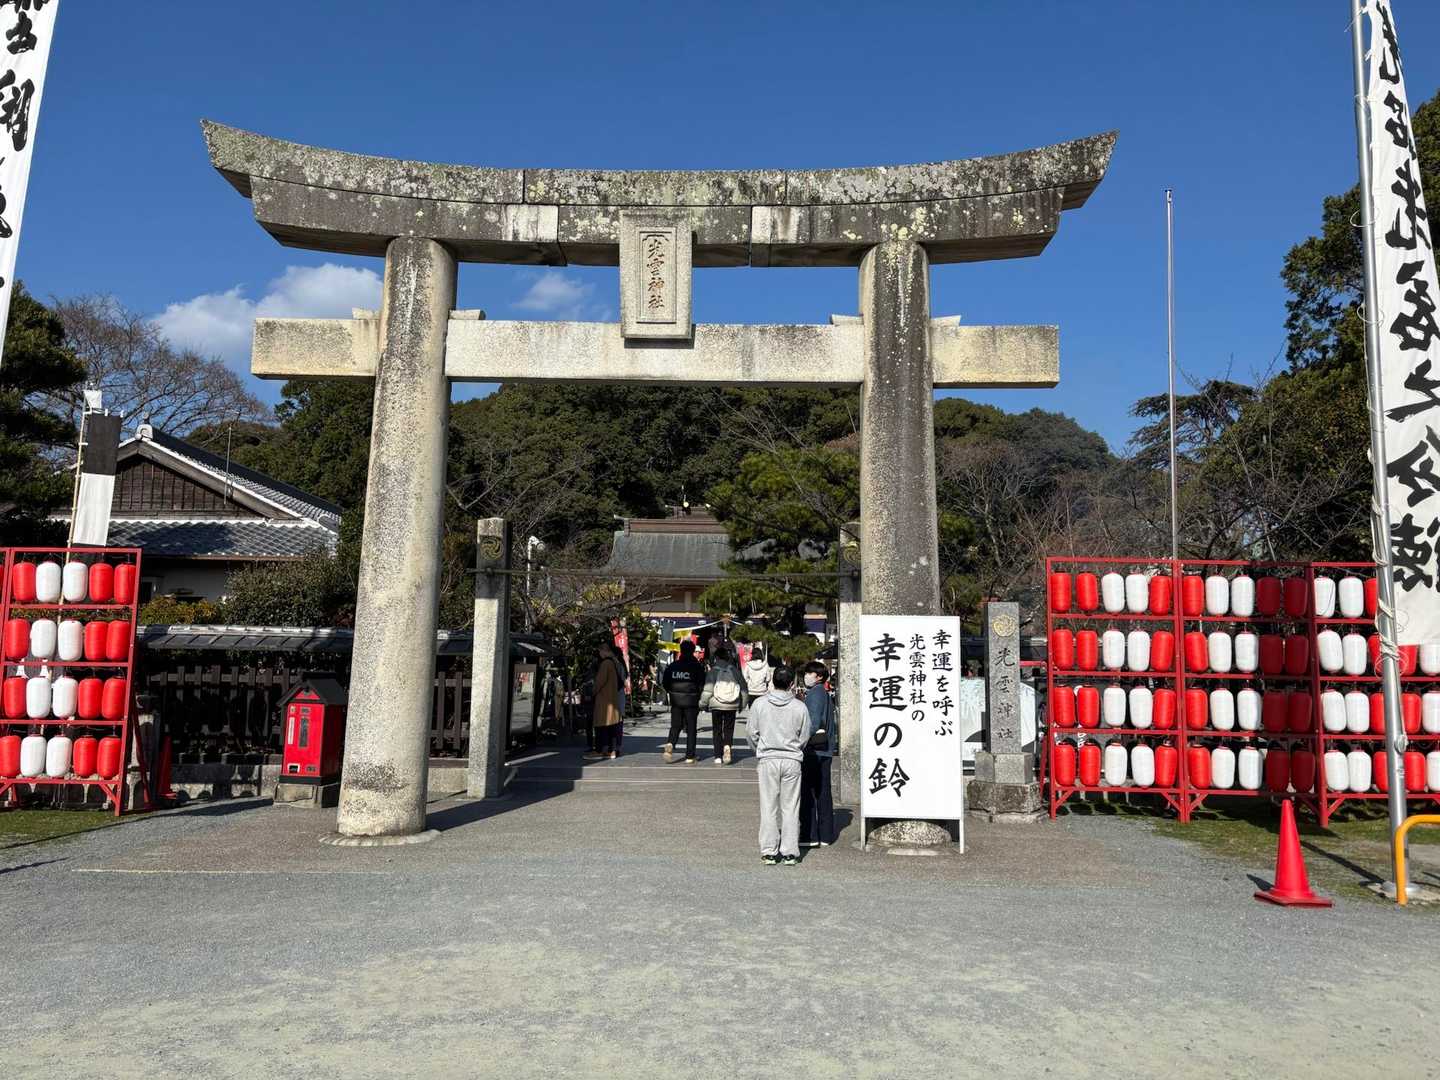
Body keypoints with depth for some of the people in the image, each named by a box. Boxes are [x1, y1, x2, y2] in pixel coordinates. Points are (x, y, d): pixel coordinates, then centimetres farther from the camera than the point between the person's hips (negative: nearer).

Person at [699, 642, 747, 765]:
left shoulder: (713, 670, -8)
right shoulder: (734, 670, -1)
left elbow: (708, 689, -8)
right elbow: (743, 687, 5)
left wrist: (703, 704, 5)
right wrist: (742, 704, 16)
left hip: (716, 705, -1)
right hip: (732, 706, 1)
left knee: (717, 730, 9)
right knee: (729, 729, 13)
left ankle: (718, 756, 6)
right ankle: (727, 746, -14)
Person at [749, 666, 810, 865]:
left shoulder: (759, 704, -4)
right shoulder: (800, 707, -5)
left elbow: (752, 734, 1)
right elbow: (804, 737, 2)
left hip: (767, 759, 0)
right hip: (792, 760, 0)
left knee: (769, 807, 7)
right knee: (790, 807, 7)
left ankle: (769, 852, 9)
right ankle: (789, 853, 9)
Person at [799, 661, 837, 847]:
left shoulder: (815, 693, -12)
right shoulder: (826, 694, 15)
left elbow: (813, 723, -20)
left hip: (814, 749, -9)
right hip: (826, 750, 9)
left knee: (807, 791, -3)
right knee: (823, 792, 12)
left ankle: (810, 836, -2)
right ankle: (825, 836, 17)